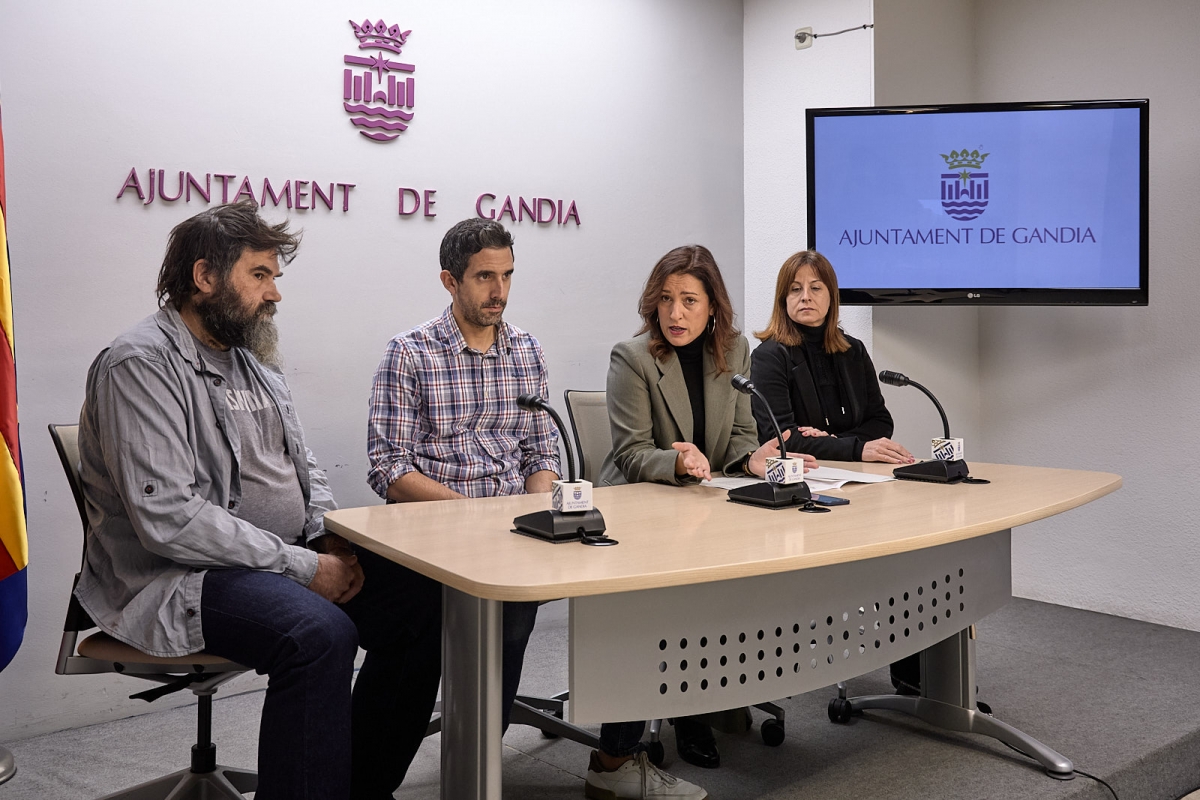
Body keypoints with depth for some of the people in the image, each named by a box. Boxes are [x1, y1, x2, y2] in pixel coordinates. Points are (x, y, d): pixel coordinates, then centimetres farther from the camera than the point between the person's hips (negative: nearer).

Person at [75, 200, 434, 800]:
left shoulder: (252, 359, 16)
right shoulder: (140, 365, -12)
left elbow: (304, 469, 21)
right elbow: (169, 519, -22)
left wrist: (330, 541, 0)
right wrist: (304, 567, -20)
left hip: (289, 558, 9)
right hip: (179, 577, -8)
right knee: (319, 632, -34)